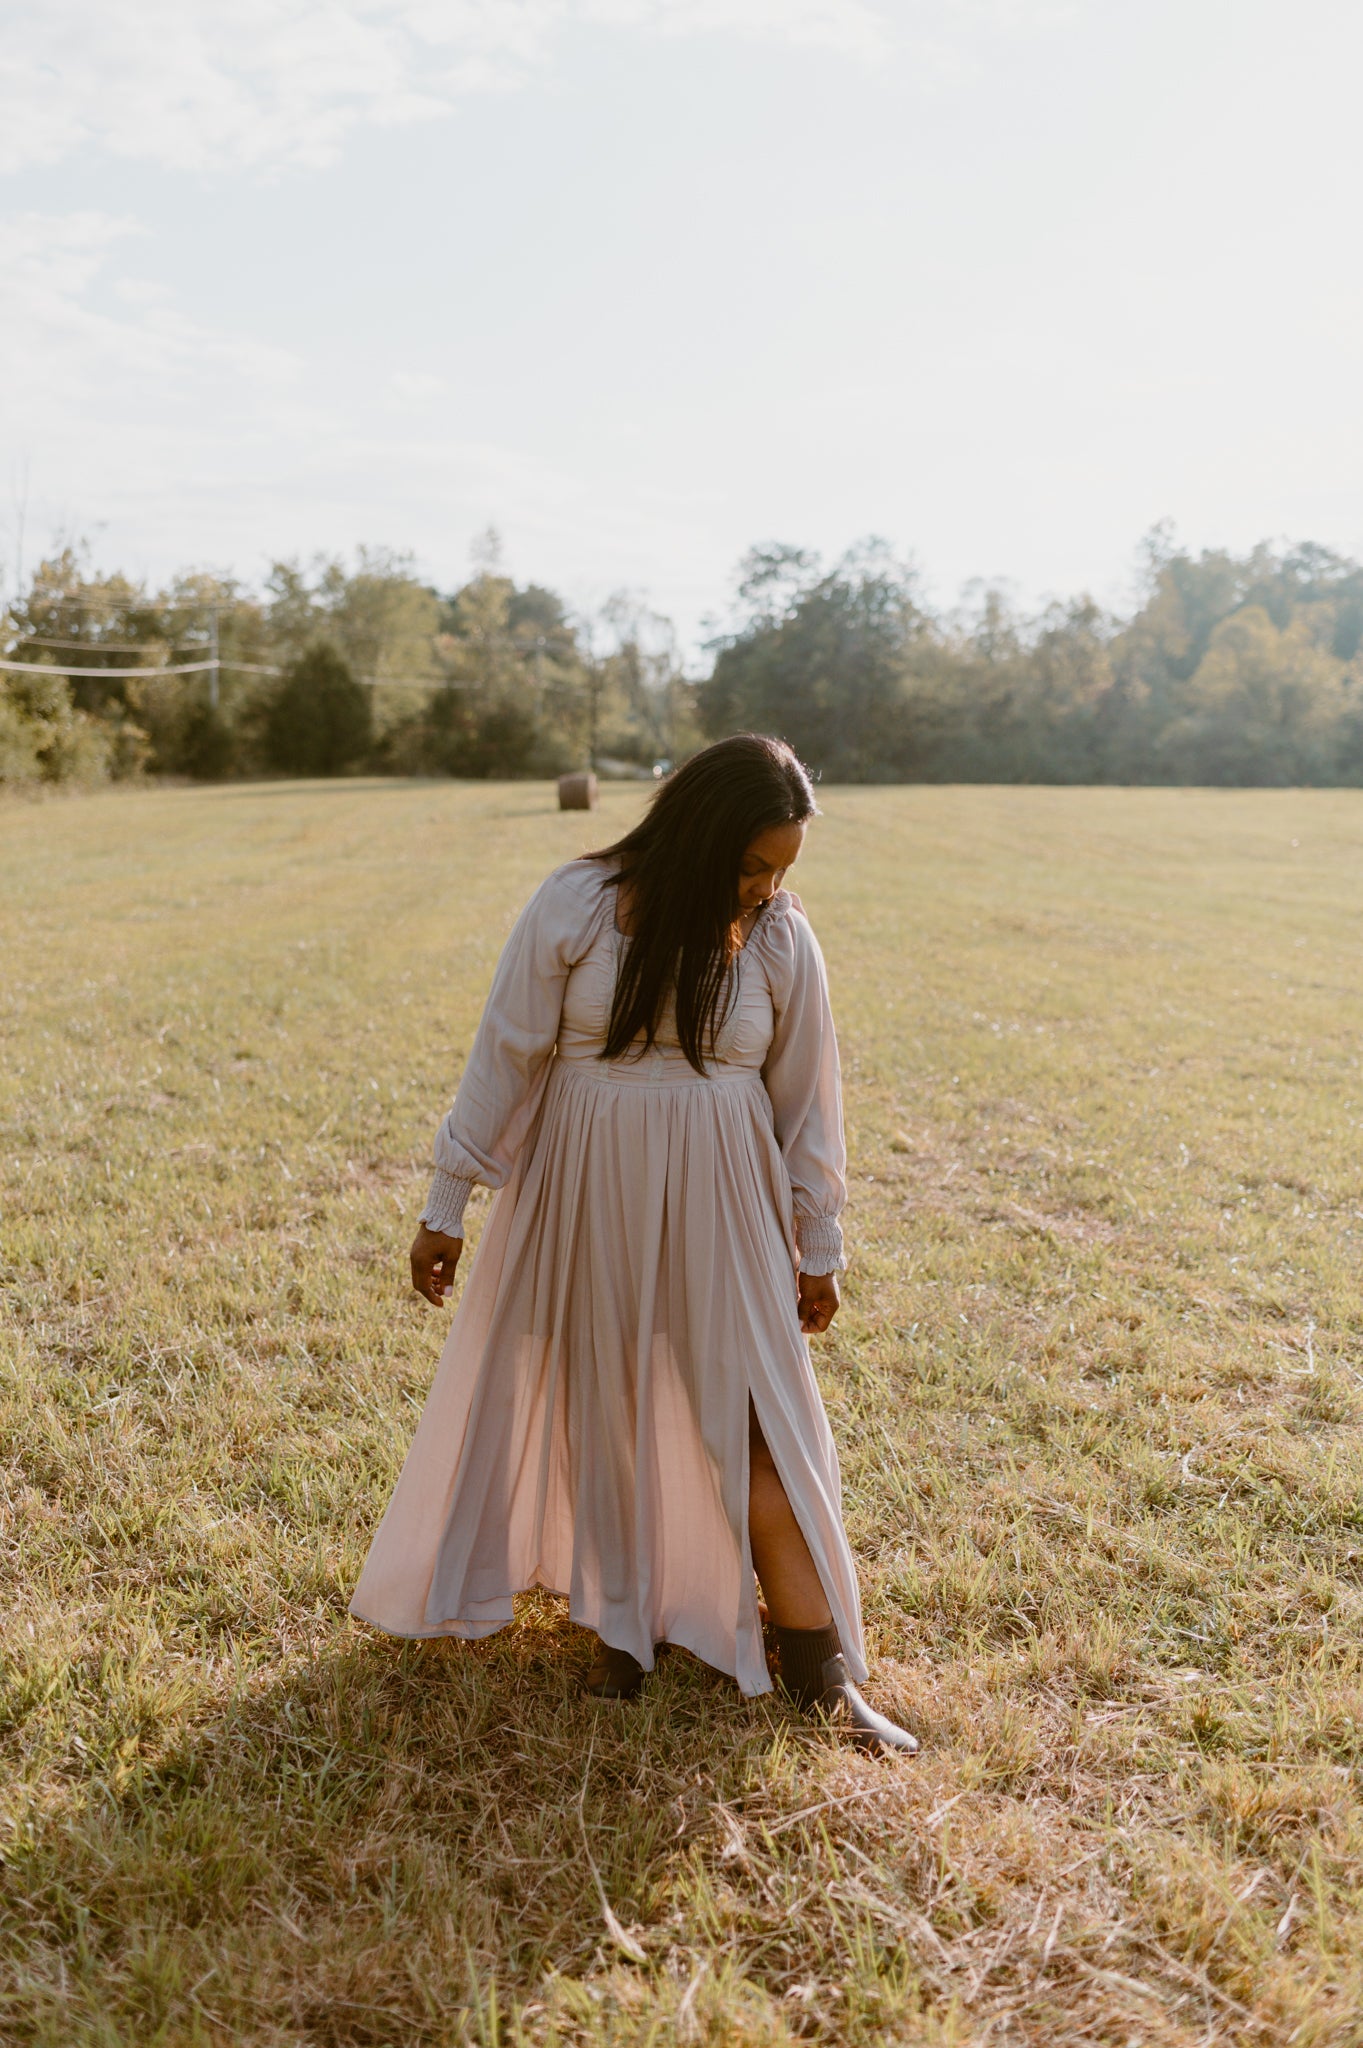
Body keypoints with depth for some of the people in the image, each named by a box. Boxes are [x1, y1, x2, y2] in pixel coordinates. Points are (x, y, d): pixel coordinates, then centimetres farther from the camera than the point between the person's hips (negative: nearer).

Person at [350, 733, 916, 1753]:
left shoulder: (781, 938, -4)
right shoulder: (576, 908, -10)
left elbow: (806, 1098, 4)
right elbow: (505, 1058, -5)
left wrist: (819, 1245, 9)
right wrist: (446, 1207, -2)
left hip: (716, 1208, 1)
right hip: (584, 1198, 0)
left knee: (754, 1421, 0)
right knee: (601, 1408, 12)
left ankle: (822, 1670, 10)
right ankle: (623, 1618, 33)